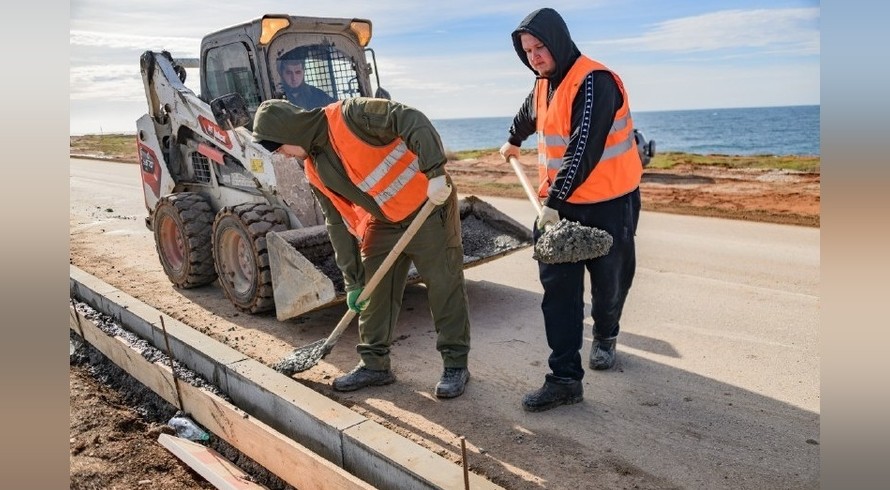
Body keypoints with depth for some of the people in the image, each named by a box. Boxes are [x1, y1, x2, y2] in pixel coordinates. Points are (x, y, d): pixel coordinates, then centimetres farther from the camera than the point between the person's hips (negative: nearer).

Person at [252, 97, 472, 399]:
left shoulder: (349, 116, -19)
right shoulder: (315, 170, 3)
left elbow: (413, 121, -26)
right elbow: (338, 223, 5)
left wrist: (435, 172, -35)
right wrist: (352, 280, 2)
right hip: (382, 223, 8)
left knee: (445, 288, 0)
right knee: (374, 293, 9)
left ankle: (455, 365, 12)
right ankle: (375, 365, 24)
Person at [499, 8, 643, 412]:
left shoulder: (594, 82, -18)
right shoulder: (543, 85, 9)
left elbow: (584, 150, -26)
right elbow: (528, 115, 33)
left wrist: (554, 201, -27)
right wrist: (513, 141, 51)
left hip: (609, 204, -6)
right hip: (559, 203, 7)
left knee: (609, 282, 11)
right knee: (558, 288, -2)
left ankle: (604, 338, 41)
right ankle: (565, 378, 2)